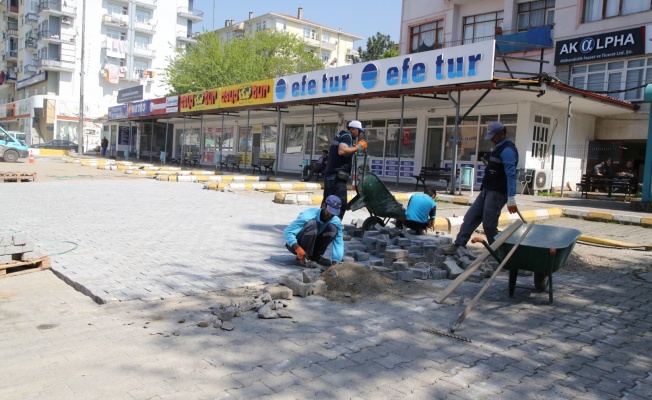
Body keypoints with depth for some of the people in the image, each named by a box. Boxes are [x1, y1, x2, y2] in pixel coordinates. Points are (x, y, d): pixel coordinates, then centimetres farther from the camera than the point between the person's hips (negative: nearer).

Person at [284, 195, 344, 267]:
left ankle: (316, 256, -6)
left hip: (311, 245, 5)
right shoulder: (308, 216, -28)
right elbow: (287, 232, -29)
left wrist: (335, 262, -35)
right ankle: (302, 258, -20)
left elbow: (339, 243, -19)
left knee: (333, 228, -19)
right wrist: (297, 248, -44)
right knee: (312, 224, -33)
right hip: (295, 245, -4)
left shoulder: (336, 222, -14)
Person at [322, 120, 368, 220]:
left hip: (330, 174, 10)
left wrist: (354, 149, 20)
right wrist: (358, 147, -15)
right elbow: (342, 151, -25)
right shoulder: (347, 136, -7)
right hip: (337, 176, -10)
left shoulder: (340, 136, 22)